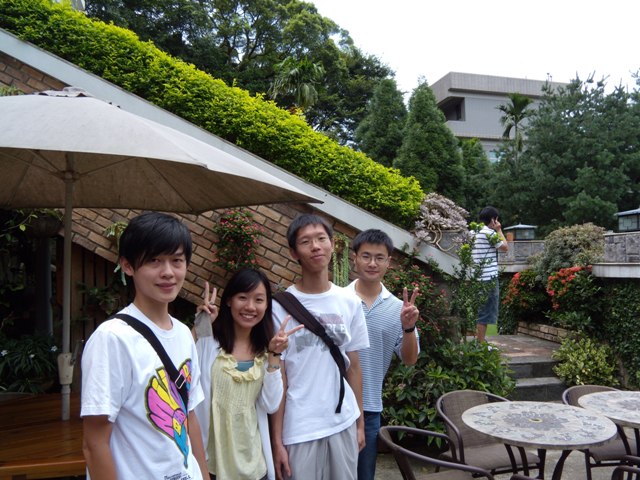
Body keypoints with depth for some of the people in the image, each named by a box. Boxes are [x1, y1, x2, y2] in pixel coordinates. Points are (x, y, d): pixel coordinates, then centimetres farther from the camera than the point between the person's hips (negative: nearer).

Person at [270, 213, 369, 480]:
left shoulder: (350, 303, 1)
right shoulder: (282, 306, -9)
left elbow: (353, 367, 8)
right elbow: (277, 377, -6)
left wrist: (360, 422, 9)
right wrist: (276, 439, -6)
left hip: (343, 423, 3)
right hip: (299, 428, -3)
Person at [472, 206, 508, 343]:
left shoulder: (475, 233, 13)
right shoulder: (490, 233, -12)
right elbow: (505, 247, -2)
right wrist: (499, 231, 5)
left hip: (477, 277, 9)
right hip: (489, 278, -9)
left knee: (479, 310, 16)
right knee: (486, 312, -3)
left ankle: (479, 339, 24)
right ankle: (481, 343, 1)